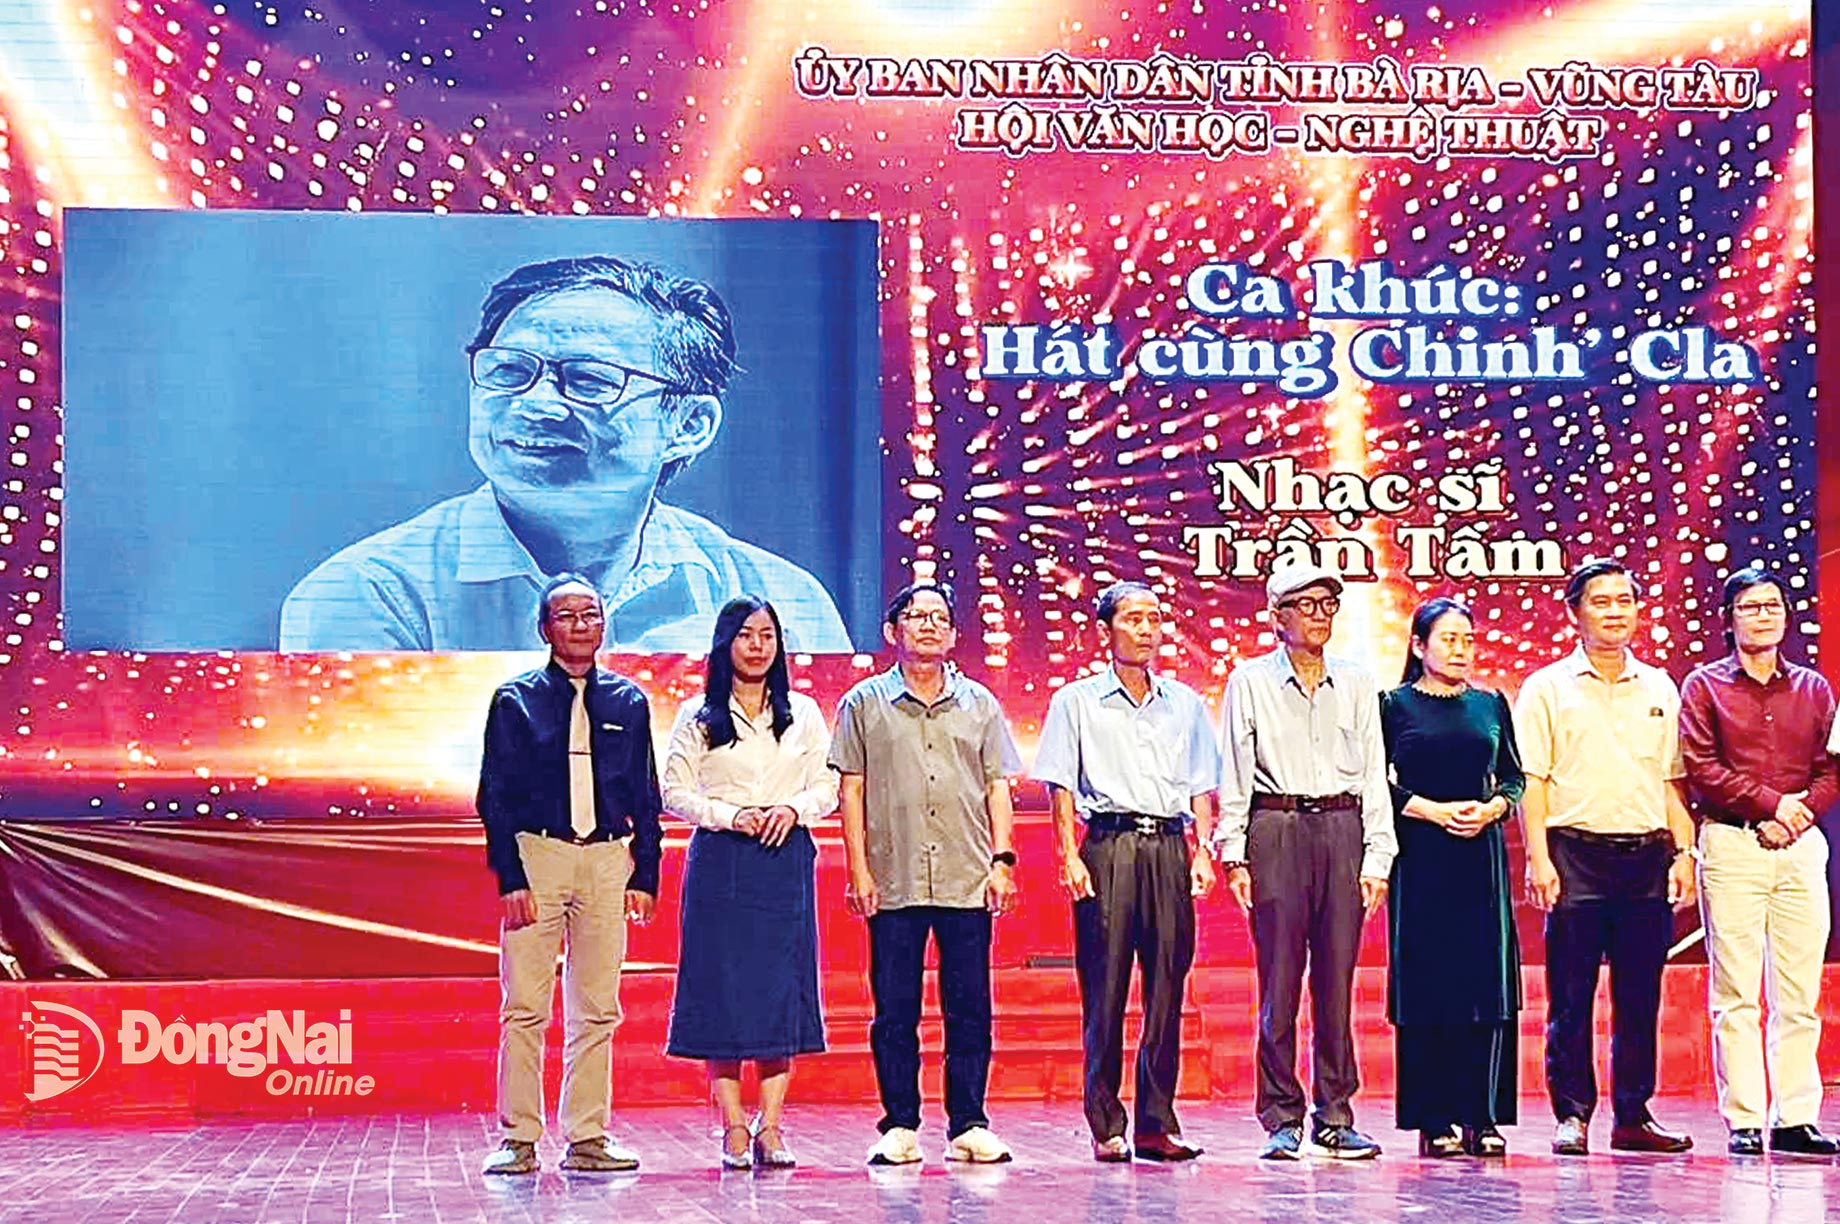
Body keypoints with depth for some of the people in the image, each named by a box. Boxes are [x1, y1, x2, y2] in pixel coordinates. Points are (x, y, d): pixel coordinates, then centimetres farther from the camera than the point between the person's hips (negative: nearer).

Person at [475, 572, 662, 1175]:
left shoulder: (627, 702, 10)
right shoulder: (516, 700, 2)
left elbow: (645, 795, 13)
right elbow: (495, 796, 0)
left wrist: (645, 875, 4)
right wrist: (510, 879, -10)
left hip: (607, 860, 3)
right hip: (536, 855, -2)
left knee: (597, 1009, 5)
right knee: (525, 1007, -3)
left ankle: (588, 1138, 12)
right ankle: (519, 1140, 2)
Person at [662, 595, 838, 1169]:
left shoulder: (803, 713, 11)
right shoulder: (698, 717, 5)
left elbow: (827, 787, 10)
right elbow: (674, 792, 2)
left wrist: (793, 809, -10)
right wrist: (730, 815, -11)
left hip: (786, 862, 2)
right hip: (719, 862, -2)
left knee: (783, 989, -2)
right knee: (722, 987, -4)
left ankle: (770, 1126, 3)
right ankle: (733, 1127, 2)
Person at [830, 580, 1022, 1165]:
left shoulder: (979, 704, 13)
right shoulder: (864, 704, 8)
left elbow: (996, 787, 12)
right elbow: (851, 790, 5)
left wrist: (1002, 859, 2)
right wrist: (859, 870, -2)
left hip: (967, 881, 1)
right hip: (893, 882, -1)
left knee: (969, 1007, 1)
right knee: (895, 1010, 1)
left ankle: (969, 1125, 6)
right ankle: (900, 1126, 7)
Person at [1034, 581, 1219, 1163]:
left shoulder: (1184, 702, 17)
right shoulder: (1077, 701, 8)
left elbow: (1200, 786, 17)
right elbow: (1061, 786, 4)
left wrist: (1202, 852, 4)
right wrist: (1070, 856, -7)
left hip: (1168, 847, 3)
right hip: (1108, 846, -3)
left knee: (1167, 989, 1)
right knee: (1104, 990, -4)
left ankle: (1157, 1122, 6)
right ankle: (1106, 1126, 0)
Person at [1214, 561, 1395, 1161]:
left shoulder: (1357, 684, 12)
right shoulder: (1250, 682, 5)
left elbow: (1374, 775, 11)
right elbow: (1234, 774, 3)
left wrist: (1377, 857, 3)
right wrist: (1233, 855, -5)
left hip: (1342, 830, 2)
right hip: (1275, 831, -2)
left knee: (1336, 981, 2)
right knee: (1279, 981, -3)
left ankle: (1335, 1117, 9)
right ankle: (1281, 1118, 3)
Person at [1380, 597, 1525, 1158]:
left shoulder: (1491, 705, 13)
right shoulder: (1395, 706, 2)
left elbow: (1513, 777, 14)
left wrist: (1491, 809, -5)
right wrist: (1435, 811, -12)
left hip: (1481, 852, 3)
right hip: (1421, 856, -3)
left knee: (1485, 982, -2)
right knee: (1427, 984, -3)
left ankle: (1481, 1117, 2)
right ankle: (1434, 1121, 1)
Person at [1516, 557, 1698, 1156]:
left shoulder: (1659, 690, 14)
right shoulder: (1547, 688, 3)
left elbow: (1672, 781, 16)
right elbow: (1532, 781, -2)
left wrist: (1683, 852, 6)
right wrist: (1539, 859, -10)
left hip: (1647, 855, 3)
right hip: (1577, 852, -3)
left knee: (1640, 995, 6)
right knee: (1571, 996, -2)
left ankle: (1634, 1115, 13)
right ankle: (1572, 1114, 5)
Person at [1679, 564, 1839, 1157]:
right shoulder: (1705, 686, 6)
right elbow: (1701, 767, -4)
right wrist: (1769, 804, -11)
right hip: (1731, 844, -3)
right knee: (1735, 992, -5)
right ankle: (1743, 1120, -2)